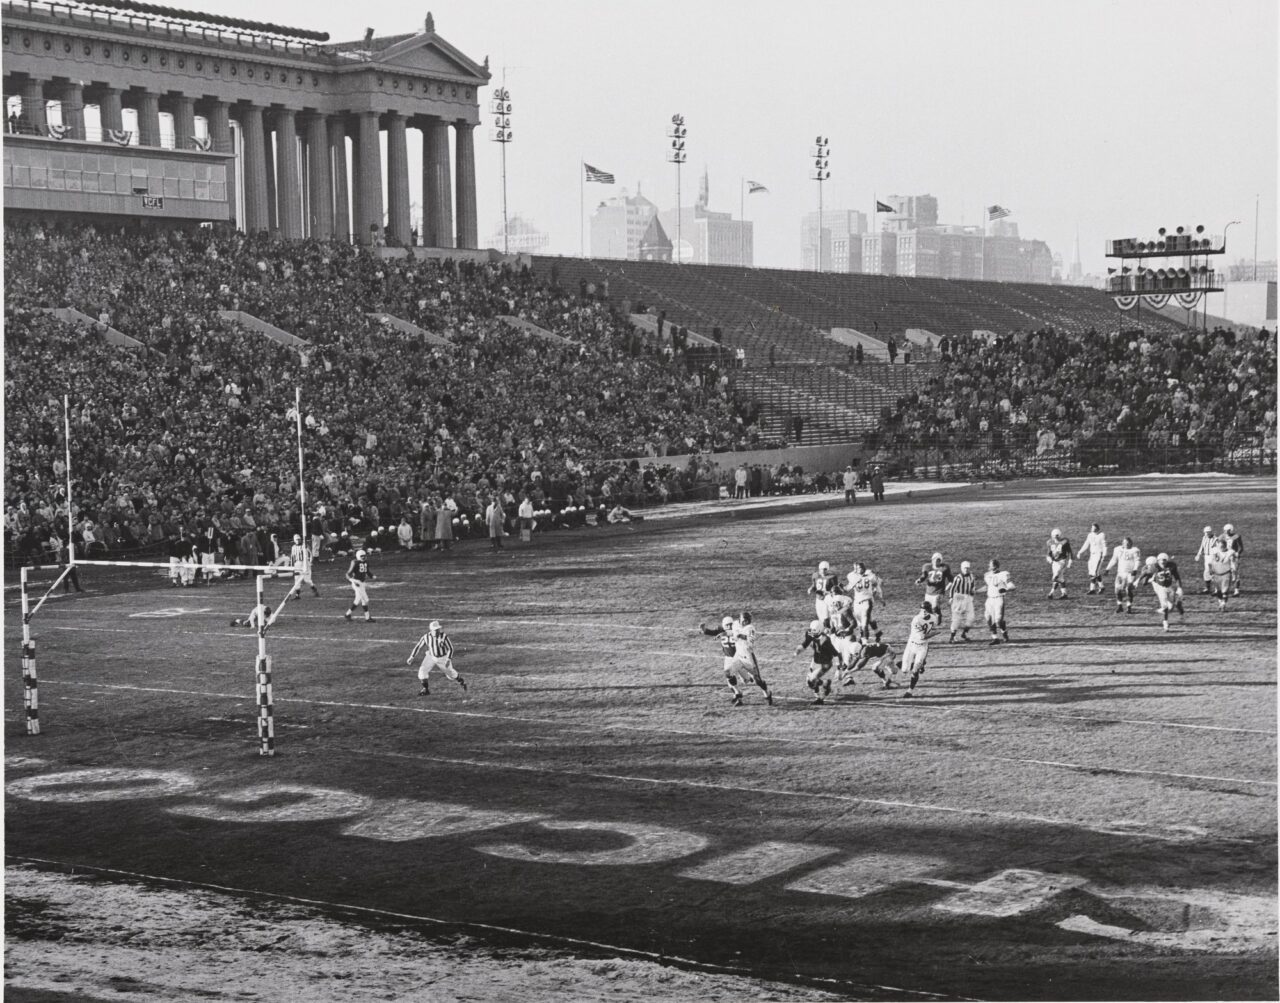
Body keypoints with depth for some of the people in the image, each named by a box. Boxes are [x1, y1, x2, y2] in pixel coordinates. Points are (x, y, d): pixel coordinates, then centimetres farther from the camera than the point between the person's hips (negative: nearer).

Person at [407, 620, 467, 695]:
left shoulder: (444, 636, -27)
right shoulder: (426, 637, -20)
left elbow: (450, 648, -18)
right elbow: (418, 646, -7)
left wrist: (448, 660, -26)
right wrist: (411, 657, -5)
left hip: (443, 658, -2)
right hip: (431, 657, 2)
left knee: (450, 672, 13)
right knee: (422, 670, -14)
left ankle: (462, 682, 43)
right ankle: (425, 689, 4)